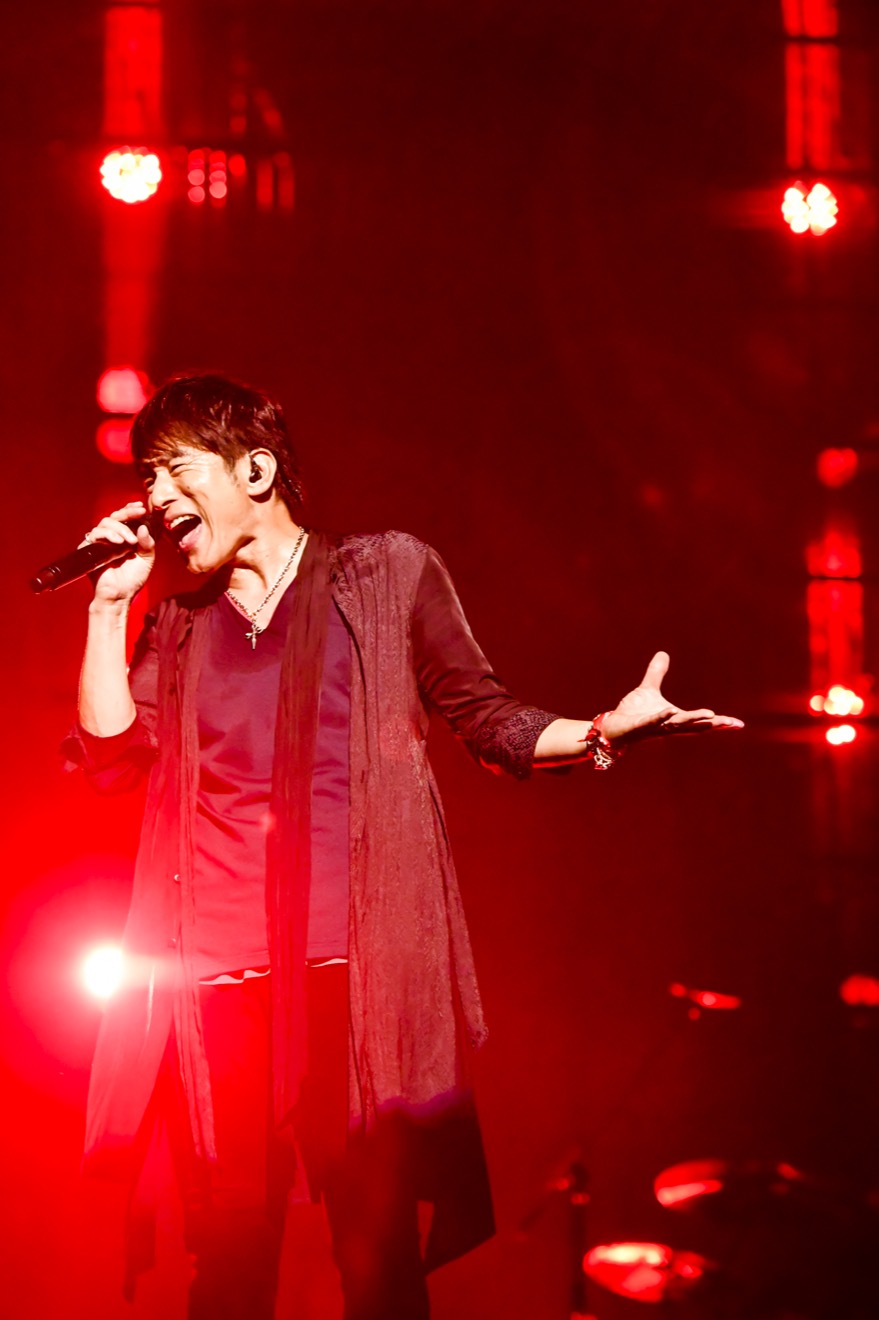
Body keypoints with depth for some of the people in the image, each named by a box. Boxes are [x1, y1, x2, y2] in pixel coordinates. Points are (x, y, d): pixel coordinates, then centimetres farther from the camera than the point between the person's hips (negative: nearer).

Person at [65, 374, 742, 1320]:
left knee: (376, 1244, -3)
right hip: (213, 974, 3)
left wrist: (600, 733, -8)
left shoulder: (388, 574, 9)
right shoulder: (177, 626, 20)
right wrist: (111, 601, 7)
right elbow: (110, 753, 9)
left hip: (355, 962, -3)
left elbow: (487, 721, 9)